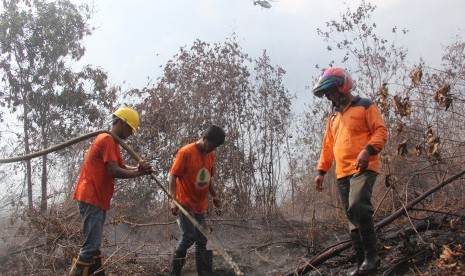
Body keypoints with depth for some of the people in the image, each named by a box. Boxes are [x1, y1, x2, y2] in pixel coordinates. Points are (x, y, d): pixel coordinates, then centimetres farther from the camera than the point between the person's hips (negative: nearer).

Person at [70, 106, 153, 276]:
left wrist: (138, 169, -4)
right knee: (91, 246, -13)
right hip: (91, 199, -11)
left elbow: (122, 167, 16)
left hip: (97, 199, 11)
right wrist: (139, 172, -9)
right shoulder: (108, 139, -12)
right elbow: (114, 171, -20)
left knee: (94, 245, 11)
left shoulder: (112, 142, 21)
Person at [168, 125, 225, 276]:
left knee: (201, 240, 8)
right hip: (184, 203, -7)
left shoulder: (211, 155, 7)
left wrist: (214, 195, 11)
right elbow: (172, 176, -14)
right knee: (189, 236, -13)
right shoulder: (185, 152, -14)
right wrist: (173, 200, -22)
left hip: (200, 205, 7)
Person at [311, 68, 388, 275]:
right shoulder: (333, 118, 23)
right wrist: (321, 171, 16)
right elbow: (328, 147, 24)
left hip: (363, 169, -7)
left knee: (358, 206, -27)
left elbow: (381, 131, -6)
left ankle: (371, 256, -15)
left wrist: (368, 150, -23)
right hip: (342, 174, 7)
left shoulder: (365, 106, 4)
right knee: (353, 220, 6)